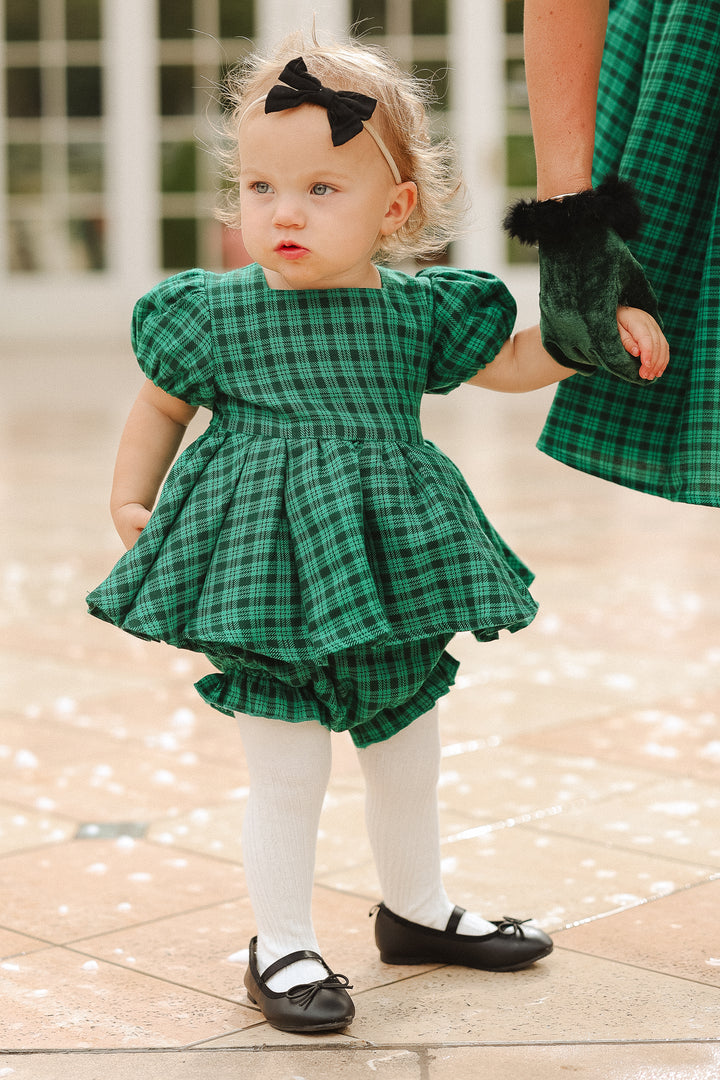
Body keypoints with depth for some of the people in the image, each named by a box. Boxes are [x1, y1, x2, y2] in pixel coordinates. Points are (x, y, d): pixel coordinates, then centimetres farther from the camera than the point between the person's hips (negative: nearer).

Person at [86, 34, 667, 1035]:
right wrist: (130, 500, 2)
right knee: (287, 773, -2)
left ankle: (417, 912, 40)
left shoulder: (419, 309, 1)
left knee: (408, 757, 18)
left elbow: (511, 363, 15)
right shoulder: (217, 309, -5)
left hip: (390, 574, 4)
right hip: (269, 568, -4)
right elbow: (162, 403, 10)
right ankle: (282, 947, 18)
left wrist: (603, 323, 4)